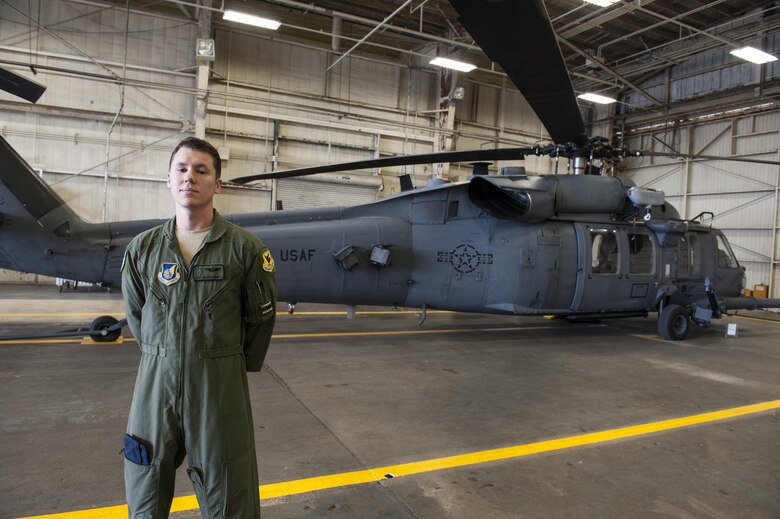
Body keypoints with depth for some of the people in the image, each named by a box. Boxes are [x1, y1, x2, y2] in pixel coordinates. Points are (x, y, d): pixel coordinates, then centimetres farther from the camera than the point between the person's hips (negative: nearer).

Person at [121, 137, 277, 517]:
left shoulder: (245, 247, -8)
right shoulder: (143, 248, 2)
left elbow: (261, 317, 1)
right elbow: (136, 315, 14)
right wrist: (164, 358, 13)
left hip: (221, 387, -2)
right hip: (155, 384, 3)